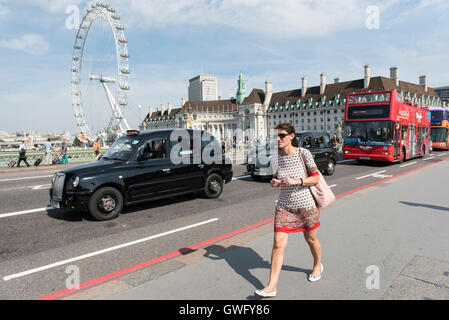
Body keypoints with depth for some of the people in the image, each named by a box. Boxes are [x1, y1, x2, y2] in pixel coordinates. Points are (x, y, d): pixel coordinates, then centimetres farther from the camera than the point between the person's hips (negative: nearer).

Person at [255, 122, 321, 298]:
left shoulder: (303, 153, -12)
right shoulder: (276, 158, -1)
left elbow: (315, 179, -9)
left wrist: (295, 181, -23)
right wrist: (274, 183, -10)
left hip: (305, 204, -2)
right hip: (284, 206, 3)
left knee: (311, 239, 18)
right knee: (278, 244, -4)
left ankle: (318, 266, 50)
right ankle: (271, 286, 2)